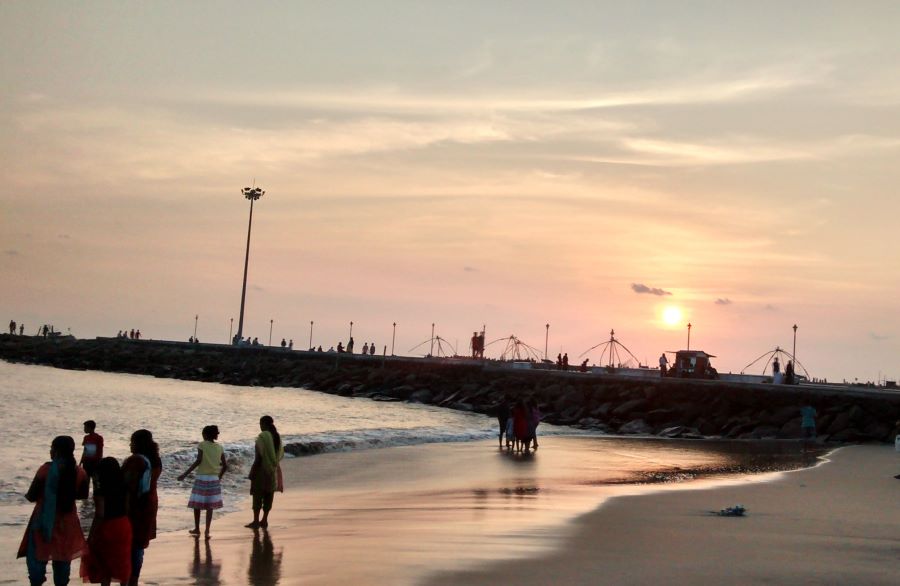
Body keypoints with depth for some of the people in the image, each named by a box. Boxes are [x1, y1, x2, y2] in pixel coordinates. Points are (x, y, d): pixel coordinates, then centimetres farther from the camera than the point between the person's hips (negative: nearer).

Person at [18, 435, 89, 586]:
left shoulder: (46, 469, -16)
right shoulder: (80, 472, -4)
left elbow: (31, 497, -11)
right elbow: (83, 495, 10)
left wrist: (29, 494, 11)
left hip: (44, 520, -4)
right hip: (67, 521, 4)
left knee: (36, 556, 4)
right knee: (63, 557, 14)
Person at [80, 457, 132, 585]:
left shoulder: (101, 491, -19)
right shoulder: (124, 487, -2)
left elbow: (99, 515, -20)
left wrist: (91, 535, -13)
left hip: (107, 528, -5)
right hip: (124, 526, 6)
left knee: (104, 563, 8)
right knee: (123, 561, 16)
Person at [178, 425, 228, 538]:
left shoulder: (202, 445, -6)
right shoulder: (219, 447, 6)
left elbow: (198, 461, -17)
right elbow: (225, 466, 5)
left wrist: (185, 474, -17)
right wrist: (219, 477, 22)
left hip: (201, 478, -3)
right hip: (214, 479, 3)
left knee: (196, 504, 13)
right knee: (210, 506, 6)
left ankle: (197, 529, 23)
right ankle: (207, 531, 1)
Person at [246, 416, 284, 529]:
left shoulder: (262, 437, -14)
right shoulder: (277, 436, 7)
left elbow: (259, 456, -17)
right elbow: (281, 454, 9)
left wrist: (253, 472, -13)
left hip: (262, 469, -7)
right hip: (273, 470, 7)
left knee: (257, 495, 0)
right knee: (269, 495, 10)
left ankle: (256, 521, 0)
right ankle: (264, 520, 15)